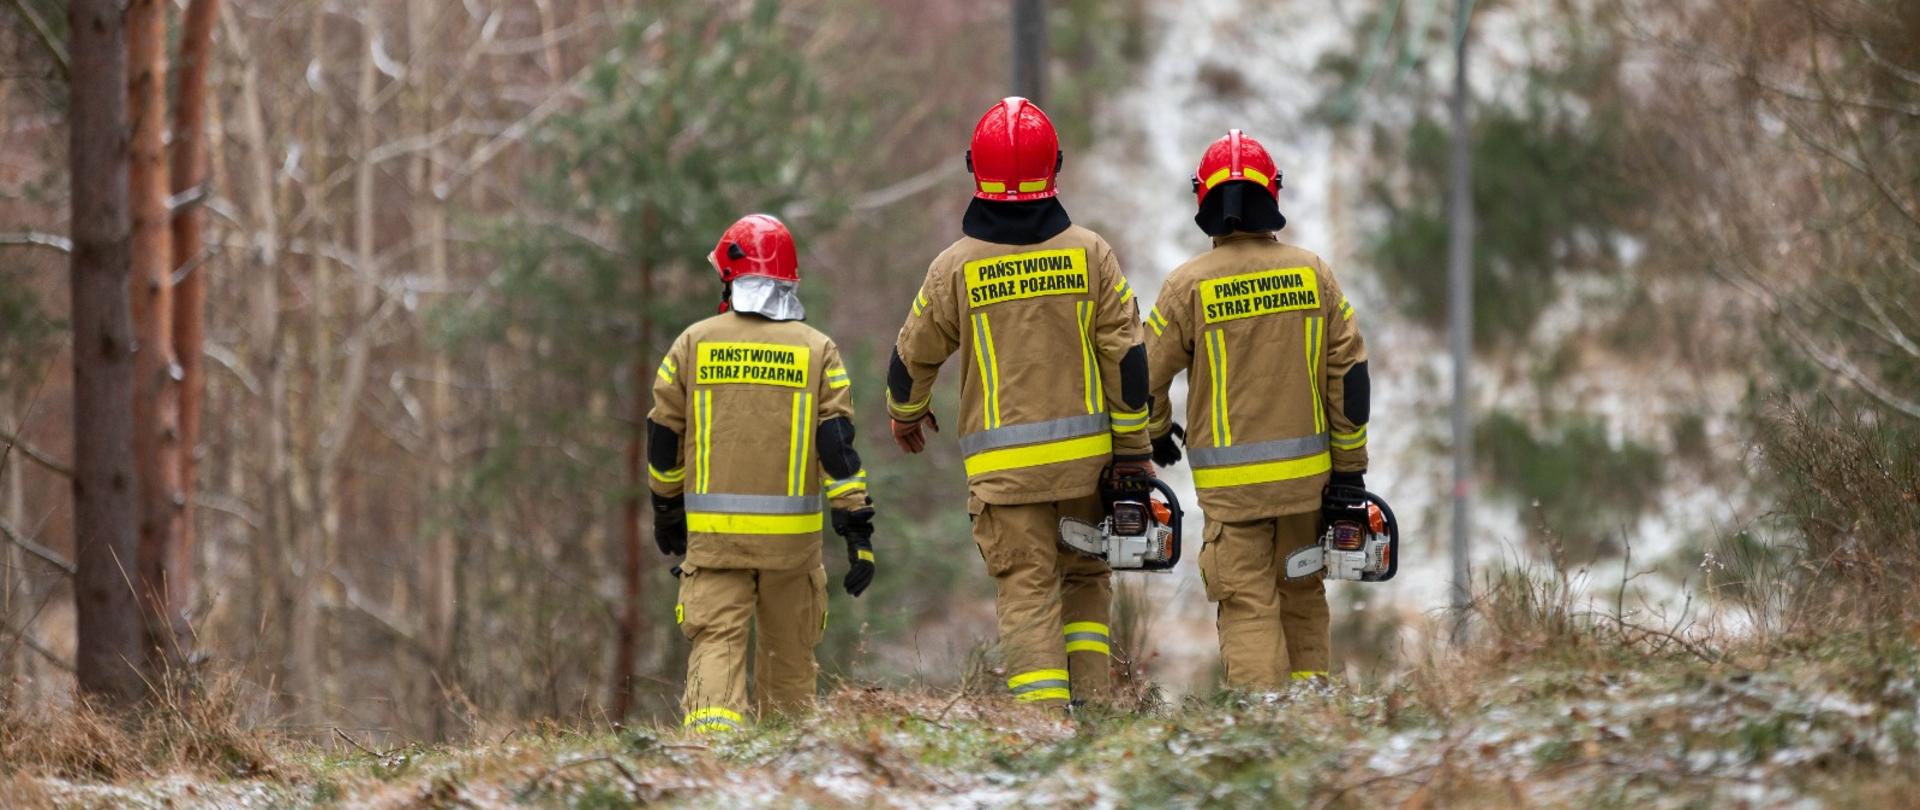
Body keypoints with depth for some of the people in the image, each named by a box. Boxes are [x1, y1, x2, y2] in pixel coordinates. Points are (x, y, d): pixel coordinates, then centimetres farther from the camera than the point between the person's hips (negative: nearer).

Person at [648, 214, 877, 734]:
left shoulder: (695, 344, 2)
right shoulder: (817, 351, 0)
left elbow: (663, 437, 8)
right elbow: (838, 446, -7)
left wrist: (666, 508, 23)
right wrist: (859, 531, -5)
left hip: (712, 532, 0)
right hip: (791, 534, 0)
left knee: (716, 642, -3)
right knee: (789, 652, 14)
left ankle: (712, 731, -27)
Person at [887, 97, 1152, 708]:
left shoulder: (955, 267, -4)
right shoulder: (1090, 252, -2)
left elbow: (914, 357, 9)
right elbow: (1127, 356, -1)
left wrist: (905, 415, 30)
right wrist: (1134, 448, 7)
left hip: (1004, 466, -1)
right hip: (1086, 453, 2)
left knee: (1027, 595, 0)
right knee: (1086, 579, 17)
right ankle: (1092, 702, 8)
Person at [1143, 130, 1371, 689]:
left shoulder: (1189, 285, -7)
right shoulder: (1312, 273, 1)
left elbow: (1147, 374, -1)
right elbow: (1350, 371, 3)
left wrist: (1157, 434, 20)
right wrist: (1349, 465, 10)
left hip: (1230, 483, -3)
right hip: (1306, 474, 3)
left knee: (1248, 606, -1)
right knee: (1303, 596, 18)